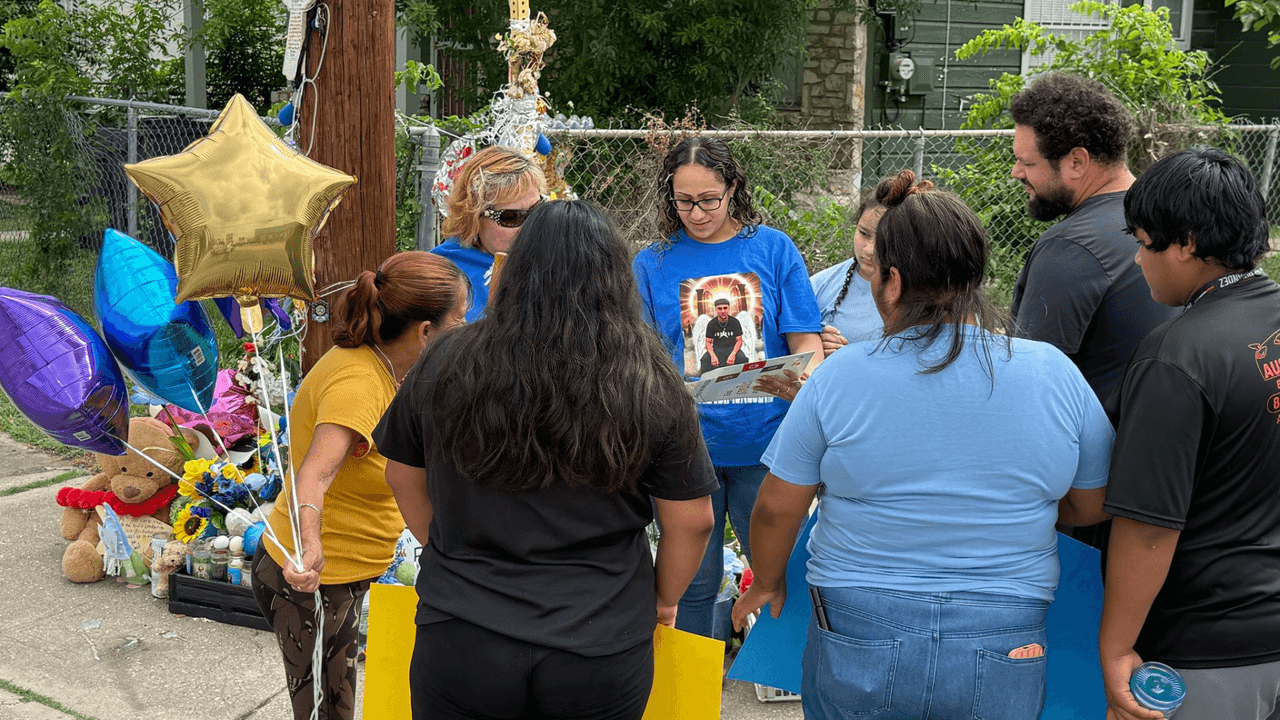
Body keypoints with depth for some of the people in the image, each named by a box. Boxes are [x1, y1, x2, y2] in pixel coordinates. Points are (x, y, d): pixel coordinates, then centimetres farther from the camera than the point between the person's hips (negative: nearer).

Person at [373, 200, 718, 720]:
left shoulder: (446, 365, -6)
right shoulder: (651, 387, -10)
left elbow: (404, 479, 7)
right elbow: (691, 522, -4)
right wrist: (663, 600, 14)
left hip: (461, 637, 0)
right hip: (601, 653, 0)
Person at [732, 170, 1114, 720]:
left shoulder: (838, 376, -13)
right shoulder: (1057, 375, -8)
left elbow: (776, 509, -5)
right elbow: (1090, 506, 4)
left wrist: (767, 584, 14)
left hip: (858, 655, -1)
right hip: (1000, 667, 2)